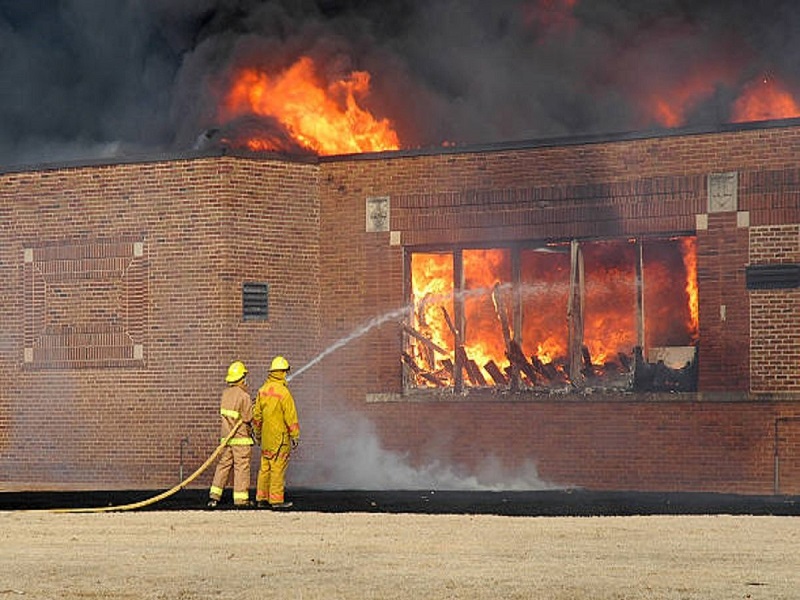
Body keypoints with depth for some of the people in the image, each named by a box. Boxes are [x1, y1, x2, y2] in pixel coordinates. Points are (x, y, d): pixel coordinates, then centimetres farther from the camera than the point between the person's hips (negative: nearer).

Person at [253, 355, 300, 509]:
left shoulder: (263, 390, 6)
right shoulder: (283, 391, -15)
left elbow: (257, 414, 13)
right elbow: (290, 416, -14)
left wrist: (257, 433, 23)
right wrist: (295, 436, -8)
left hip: (266, 437, 7)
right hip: (280, 436, -7)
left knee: (265, 467, 12)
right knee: (278, 467, -4)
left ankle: (262, 498, 15)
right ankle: (276, 499, -3)